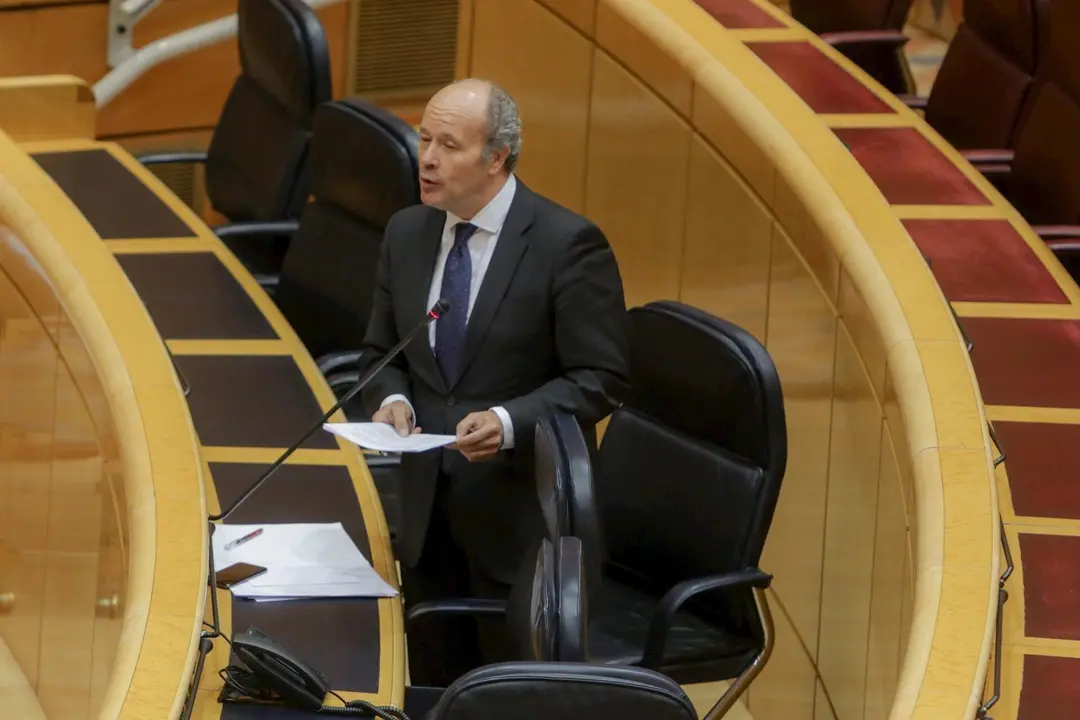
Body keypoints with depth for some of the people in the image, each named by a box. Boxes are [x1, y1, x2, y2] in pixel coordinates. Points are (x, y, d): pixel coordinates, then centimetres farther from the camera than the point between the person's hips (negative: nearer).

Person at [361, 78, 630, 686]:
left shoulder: (568, 244, -13)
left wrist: (510, 422, -25)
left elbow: (601, 378, -12)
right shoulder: (406, 234, 5)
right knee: (435, 692, 14)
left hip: (520, 513, -5)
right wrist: (392, 399, -7)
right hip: (426, 506, 6)